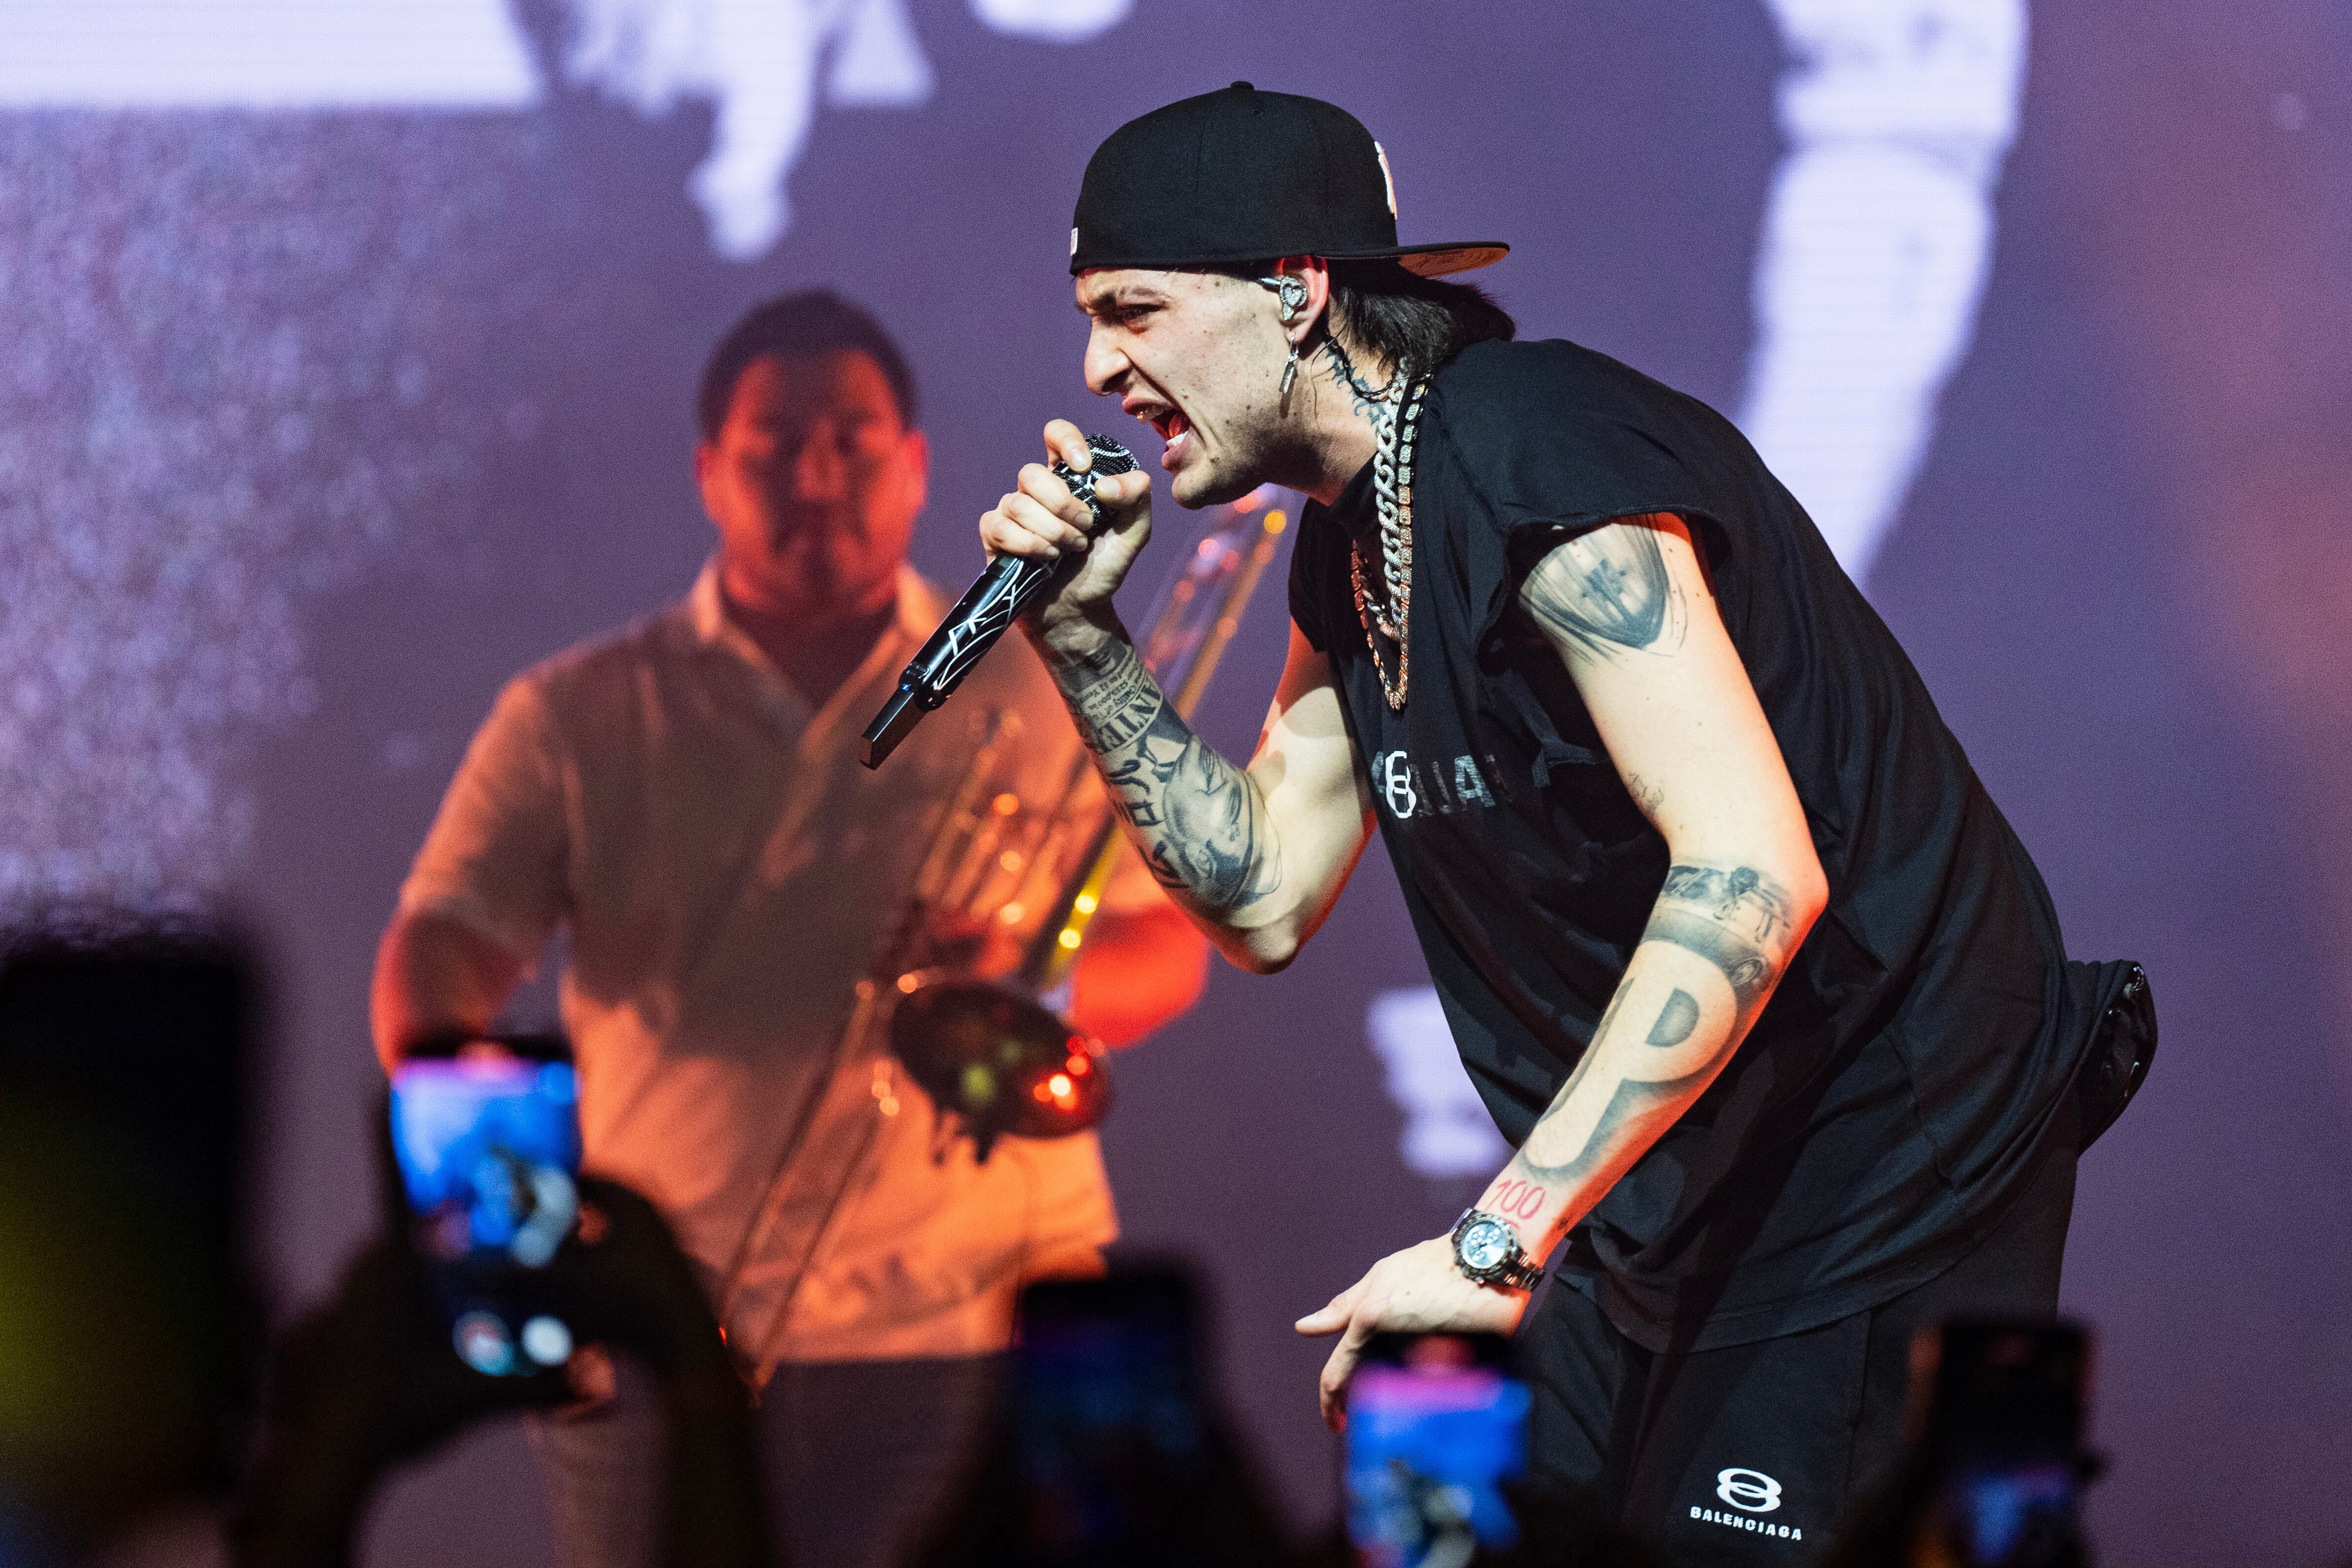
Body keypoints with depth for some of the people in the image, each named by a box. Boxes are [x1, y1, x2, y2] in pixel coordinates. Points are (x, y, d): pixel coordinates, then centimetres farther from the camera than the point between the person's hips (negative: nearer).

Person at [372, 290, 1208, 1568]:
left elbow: (1168, 947, 12)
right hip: (660, 1351, 1)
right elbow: (447, 935, 0)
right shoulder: (580, 719, 10)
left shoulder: (1039, 698, 11)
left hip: (964, 1336, -1)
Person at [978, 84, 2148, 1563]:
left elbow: (1756, 879, -32)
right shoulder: (1351, 550, 9)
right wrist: (1084, 636, 3)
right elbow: (1267, 898, 15)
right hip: (1669, 1191, 10)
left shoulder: (1540, 460, -22)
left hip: (1885, 1152, -10)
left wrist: (1499, 1244, -34)